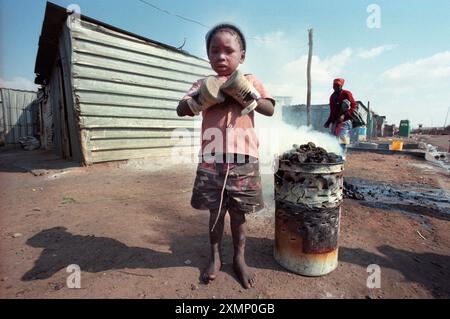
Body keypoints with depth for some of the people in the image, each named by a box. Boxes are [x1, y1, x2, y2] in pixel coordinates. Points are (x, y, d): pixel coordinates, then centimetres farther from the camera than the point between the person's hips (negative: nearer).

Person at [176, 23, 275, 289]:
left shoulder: (251, 81, 8)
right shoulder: (204, 84, 10)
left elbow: (270, 109, 1)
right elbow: (181, 110, 3)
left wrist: (247, 93, -12)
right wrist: (203, 97, -13)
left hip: (244, 159, 0)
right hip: (212, 160, 1)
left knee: (239, 212, 11)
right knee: (215, 211, 12)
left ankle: (240, 258, 32)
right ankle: (215, 257, 33)